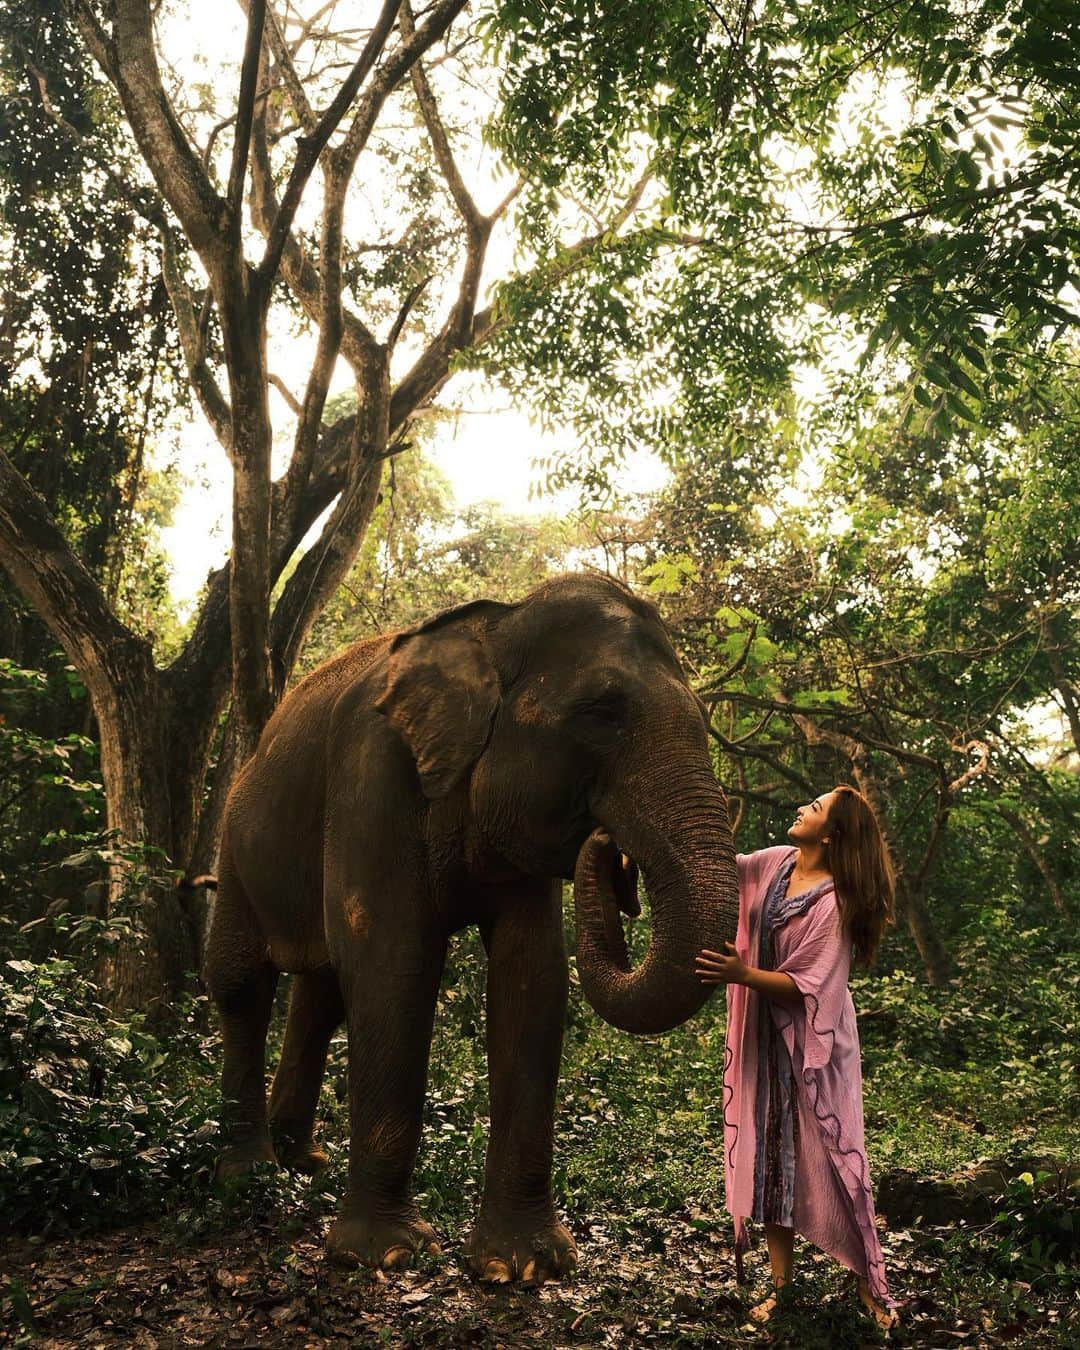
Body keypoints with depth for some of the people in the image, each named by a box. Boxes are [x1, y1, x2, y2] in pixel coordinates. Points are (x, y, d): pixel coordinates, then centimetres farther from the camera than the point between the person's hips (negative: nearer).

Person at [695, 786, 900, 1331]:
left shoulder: (834, 903, -20)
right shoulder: (774, 864, -1)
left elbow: (806, 987, -21)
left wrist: (741, 974, -32)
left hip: (812, 1046, -6)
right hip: (762, 1041, 6)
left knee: (831, 1161, 2)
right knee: (769, 1161, 10)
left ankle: (870, 1285, 19)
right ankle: (781, 1286, 22)